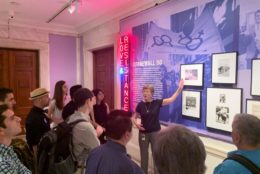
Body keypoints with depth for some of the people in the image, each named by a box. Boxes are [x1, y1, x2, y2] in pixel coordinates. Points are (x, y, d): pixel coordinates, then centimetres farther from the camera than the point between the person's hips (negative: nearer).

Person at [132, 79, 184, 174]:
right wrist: (136, 123, -14)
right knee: (143, 154, 14)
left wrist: (179, 88, -16)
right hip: (143, 133, 1)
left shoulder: (157, 103, -6)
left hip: (155, 132, -1)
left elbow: (171, 99, -8)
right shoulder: (140, 105, -5)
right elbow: (134, 117, 6)